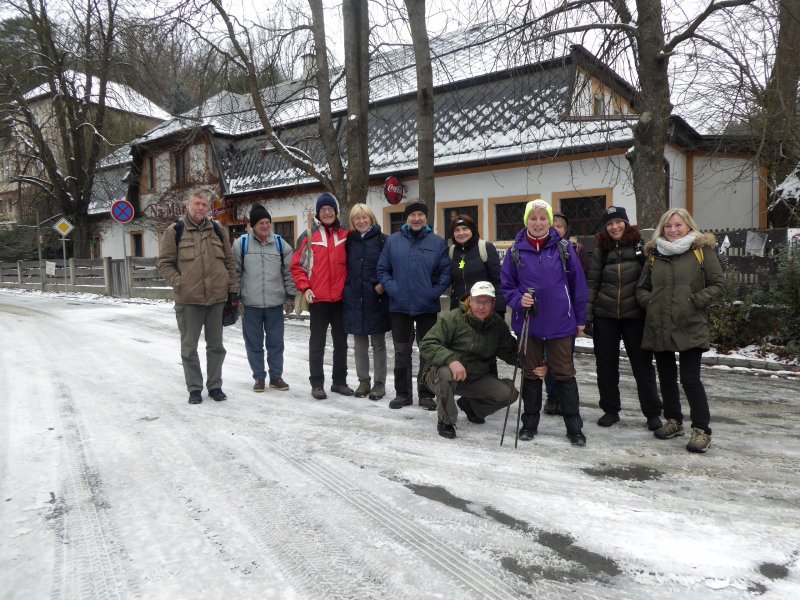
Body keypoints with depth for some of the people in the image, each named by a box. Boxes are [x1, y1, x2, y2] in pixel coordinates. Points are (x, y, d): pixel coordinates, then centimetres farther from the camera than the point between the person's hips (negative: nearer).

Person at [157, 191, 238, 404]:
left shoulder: (218, 230, 9)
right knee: (189, 347, 7)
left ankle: (215, 385, 25)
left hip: (217, 298, 3)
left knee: (216, 345, 11)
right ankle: (194, 388, 20)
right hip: (188, 300, -2)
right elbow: (165, 263, 0)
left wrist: (233, 289, 6)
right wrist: (179, 283, -13)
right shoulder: (175, 231, 0)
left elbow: (229, 262, 12)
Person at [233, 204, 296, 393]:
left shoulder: (280, 244, 4)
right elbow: (235, 271, 3)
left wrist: (291, 294, 5)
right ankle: (259, 377, 21)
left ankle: (276, 377, 22)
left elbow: (289, 271, 8)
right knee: (254, 343, 7)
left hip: (275, 303, 1)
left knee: (276, 342, 9)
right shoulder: (241, 243, -1)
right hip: (250, 304, -1)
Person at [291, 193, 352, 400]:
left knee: (341, 342, 11)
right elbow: (297, 265, -1)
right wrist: (305, 287, -11)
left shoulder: (345, 236, 4)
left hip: (341, 298, 3)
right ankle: (317, 384, 14)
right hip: (318, 298, -3)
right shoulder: (310, 236, -2)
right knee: (317, 343, 5)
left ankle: (340, 381, 24)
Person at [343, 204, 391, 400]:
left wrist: (383, 284, -14)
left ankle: (380, 383, 16)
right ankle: (363, 380, 23)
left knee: (378, 343, 6)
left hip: (376, 299, -3)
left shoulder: (382, 240, -3)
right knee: (359, 344, 11)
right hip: (354, 299, 4)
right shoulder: (349, 241, 8)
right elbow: (344, 267, 15)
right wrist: (347, 288, 4)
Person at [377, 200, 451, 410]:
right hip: (399, 306, 1)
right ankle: (402, 393, 22)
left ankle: (426, 394, 19)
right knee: (401, 351, 10)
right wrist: (392, 289, -8)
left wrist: (435, 292, -12)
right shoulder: (392, 241, 3)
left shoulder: (437, 242, 0)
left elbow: (446, 271, -2)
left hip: (427, 307, -1)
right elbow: (382, 270, 4)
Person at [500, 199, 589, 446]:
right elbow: (506, 285, 5)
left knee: (564, 374, 6)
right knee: (531, 373, 13)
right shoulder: (516, 251, -2)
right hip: (528, 322, 1)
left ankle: (574, 427, 18)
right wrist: (519, 300, -16)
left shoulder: (563, 248, -4)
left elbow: (577, 284, 1)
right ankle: (529, 423, 26)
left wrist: (580, 319, 3)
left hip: (560, 323, -1)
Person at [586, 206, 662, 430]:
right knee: (606, 364, 8)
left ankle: (652, 413, 17)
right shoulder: (600, 250, 6)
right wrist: (587, 314, -2)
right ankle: (610, 409, 23)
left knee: (642, 363, 4)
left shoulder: (641, 247, 0)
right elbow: (592, 284, 5)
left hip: (634, 315, -2)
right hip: (605, 316, 2)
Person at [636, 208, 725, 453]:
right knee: (666, 378, 14)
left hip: (690, 328, -4)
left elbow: (718, 285, -2)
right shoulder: (654, 254, 11)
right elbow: (641, 287, 18)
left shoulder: (702, 251, 1)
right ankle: (673, 421, 30)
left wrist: (695, 301, -12)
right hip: (659, 327, 5)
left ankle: (701, 430, 6)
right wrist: (649, 302, 0)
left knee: (690, 379, -7)